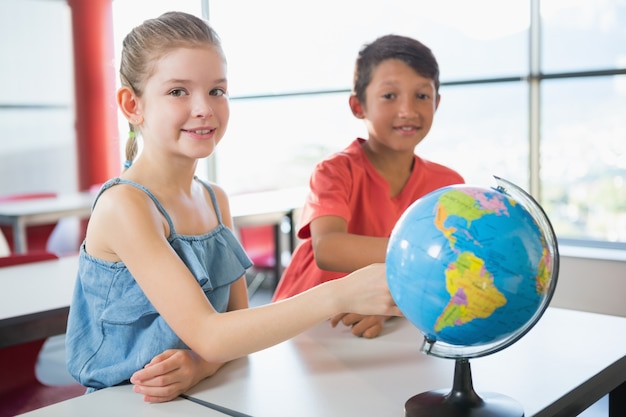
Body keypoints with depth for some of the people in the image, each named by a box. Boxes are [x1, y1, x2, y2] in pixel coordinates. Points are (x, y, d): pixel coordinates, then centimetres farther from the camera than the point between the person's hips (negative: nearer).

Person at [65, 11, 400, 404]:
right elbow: (205, 334, -22)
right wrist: (340, 295, -31)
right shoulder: (122, 205, -16)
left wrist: (201, 364, -17)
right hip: (124, 403, -6)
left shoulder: (216, 200, 4)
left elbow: (238, 320, 5)